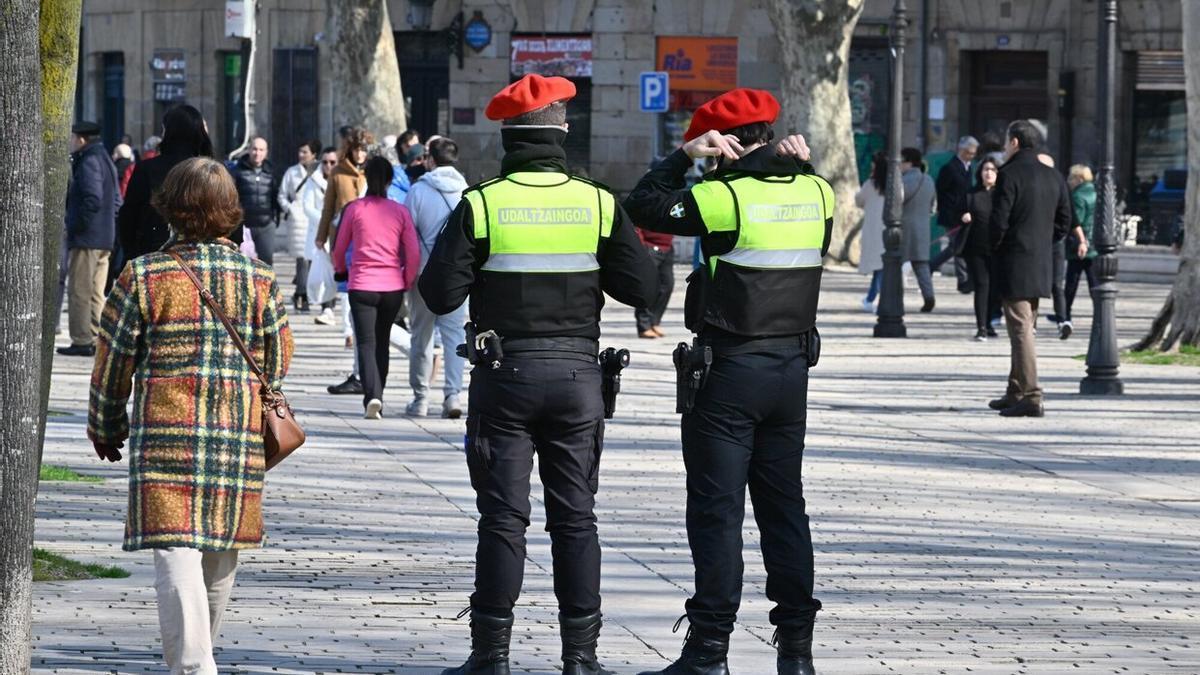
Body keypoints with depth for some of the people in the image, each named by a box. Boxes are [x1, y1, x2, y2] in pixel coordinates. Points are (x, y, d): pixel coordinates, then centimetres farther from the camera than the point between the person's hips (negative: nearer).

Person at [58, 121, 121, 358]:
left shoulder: (88, 163, -14)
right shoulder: (106, 160, 16)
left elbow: (92, 200, -23)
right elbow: (116, 201, 20)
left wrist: (75, 226, -15)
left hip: (86, 239, -9)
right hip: (105, 239, 9)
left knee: (79, 293, -4)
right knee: (96, 293, 12)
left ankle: (82, 341, -4)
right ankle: (96, 340, 14)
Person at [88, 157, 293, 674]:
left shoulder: (144, 277, -4)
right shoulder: (260, 280, 4)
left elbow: (114, 360, 2)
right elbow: (277, 362, 10)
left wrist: (106, 427, 17)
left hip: (167, 436, -4)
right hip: (241, 437, 4)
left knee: (177, 554, -9)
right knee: (221, 553, 18)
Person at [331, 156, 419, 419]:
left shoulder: (354, 208, -2)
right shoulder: (400, 211, 0)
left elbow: (340, 248, 8)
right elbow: (414, 254, -1)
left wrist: (340, 270, 28)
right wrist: (407, 282, 14)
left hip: (362, 286, -2)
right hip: (393, 288, 2)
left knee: (366, 342, -3)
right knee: (382, 342, 17)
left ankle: (372, 395, -24)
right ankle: (376, 398, 23)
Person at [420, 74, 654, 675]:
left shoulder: (480, 205, -7)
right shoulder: (598, 203, -2)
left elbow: (441, 296, -9)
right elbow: (642, 288, -1)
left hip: (505, 374, -2)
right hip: (577, 373, 2)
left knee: (503, 518, 2)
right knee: (575, 518, 8)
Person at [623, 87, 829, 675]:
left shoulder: (725, 196, -15)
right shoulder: (817, 193, 2)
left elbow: (642, 207, -7)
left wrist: (683, 157, -2)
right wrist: (788, 159, 11)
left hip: (728, 368, -6)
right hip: (793, 365, 6)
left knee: (717, 510, -2)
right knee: (784, 504, 12)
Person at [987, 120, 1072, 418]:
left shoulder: (1010, 174, -12)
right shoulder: (1052, 177, 11)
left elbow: (998, 221, -16)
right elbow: (1064, 220, 14)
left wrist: (994, 250, 0)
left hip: (1014, 264, -8)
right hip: (1041, 266, 8)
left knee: (1020, 329, -8)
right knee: (1024, 329, 17)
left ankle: (1031, 398, -12)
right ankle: (1016, 392, 24)